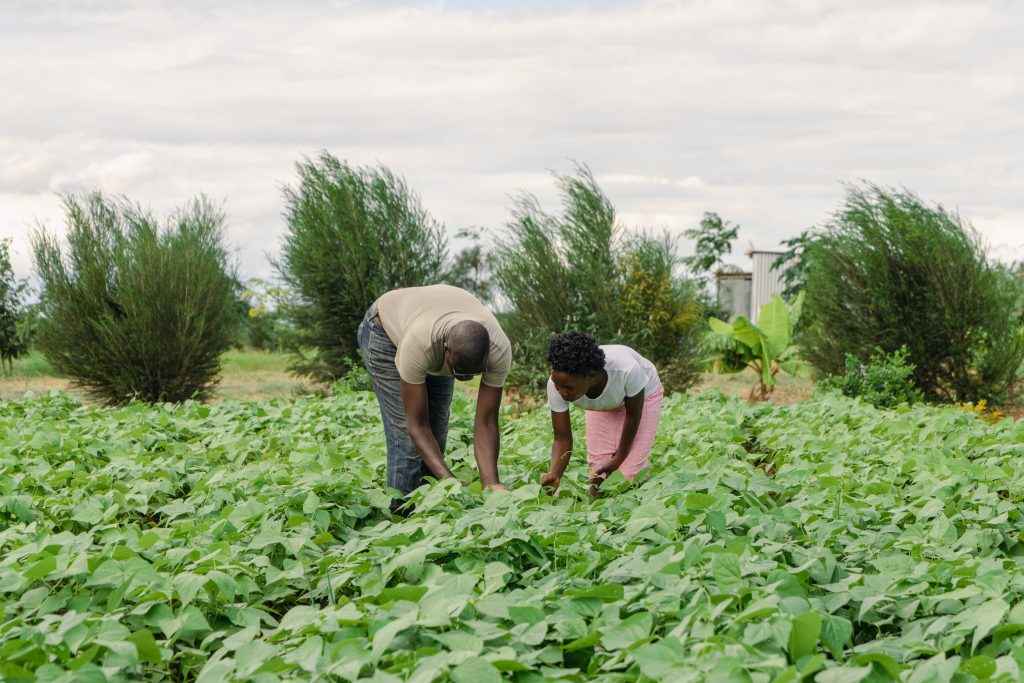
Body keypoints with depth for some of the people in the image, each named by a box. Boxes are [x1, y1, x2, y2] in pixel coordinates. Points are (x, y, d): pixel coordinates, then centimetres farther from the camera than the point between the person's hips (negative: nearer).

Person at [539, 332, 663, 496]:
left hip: (642, 394, -3)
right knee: (598, 467, -6)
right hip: (602, 405, 3)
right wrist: (554, 474, -44)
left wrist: (619, 459, -13)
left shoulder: (626, 370, -44)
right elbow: (562, 438, -25)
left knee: (630, 470, -14)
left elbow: (633, 415, -23)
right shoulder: (557, 383, -35)